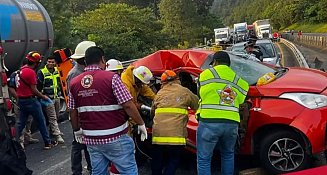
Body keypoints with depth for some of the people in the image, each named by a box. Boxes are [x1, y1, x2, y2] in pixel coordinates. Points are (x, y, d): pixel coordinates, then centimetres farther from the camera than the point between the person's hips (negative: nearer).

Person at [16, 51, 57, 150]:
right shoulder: (31, 72, -17)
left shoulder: (21, 70, 9)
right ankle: (48, 143, 13)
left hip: (21, 100, 8)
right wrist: (43, 97, -3)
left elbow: (24, 86, 13)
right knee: (41, 122, 4)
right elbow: (34, 90, -16)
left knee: (21, 123, 14)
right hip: (30, 100, -8)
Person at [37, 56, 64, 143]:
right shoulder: (41, 72, -12)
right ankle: (57, 135, -7)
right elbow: (39, 86, -11)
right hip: (48, 98, -7)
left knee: (56, 116, 18)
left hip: (57, 97, 7)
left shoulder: (56, 70, 7)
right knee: (52, 117, -7)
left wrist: (59, 92, 19)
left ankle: (53, 130, 36)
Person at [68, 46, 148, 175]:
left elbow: (73, 111, 9)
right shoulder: (111, 78, -12)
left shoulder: (74, 82, 4)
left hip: (91, 139, 6)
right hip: (115, 138, -5)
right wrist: (141, 124, -3)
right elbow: (128, 105, -15)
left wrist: (77, 130, 24)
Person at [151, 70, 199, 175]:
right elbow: (198, 105, 16)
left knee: (157, 162, 19)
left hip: (158, 134, 3)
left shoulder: (159, 93, 12)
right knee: (173, 162, 13)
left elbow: (153, 110, 20)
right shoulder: (184, 91, 5)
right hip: (176, 135, -2)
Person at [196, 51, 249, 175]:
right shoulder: (238, 80, 15)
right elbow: (240, 102, 10)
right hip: (232, 123, 4)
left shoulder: (206, 74, 3)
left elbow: (201, 95, 9)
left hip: (209, 122, -4)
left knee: (204, 159, 3)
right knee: (228, 155, 26)